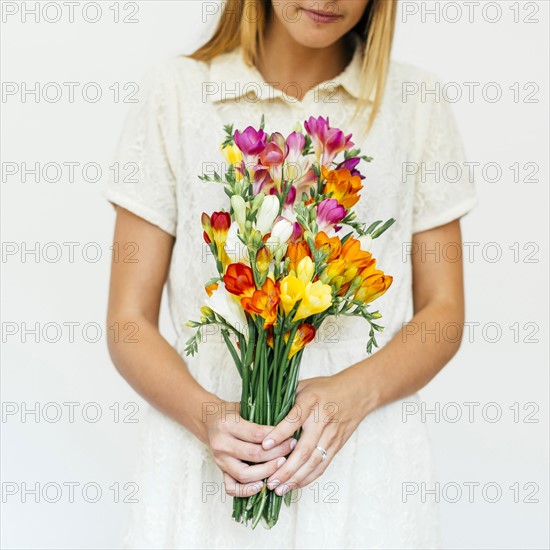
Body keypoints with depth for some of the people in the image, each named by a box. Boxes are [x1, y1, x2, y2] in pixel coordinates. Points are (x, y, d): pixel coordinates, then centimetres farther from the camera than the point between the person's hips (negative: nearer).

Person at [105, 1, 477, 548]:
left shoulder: (413, 102, 3)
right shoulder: (174, 92, -1)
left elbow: (442, 314, 5)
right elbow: (129, 321, -1)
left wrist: (358, 389, -14)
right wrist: (207, 416, -19)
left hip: (366, 468, 1)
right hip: (206, 474, 0)